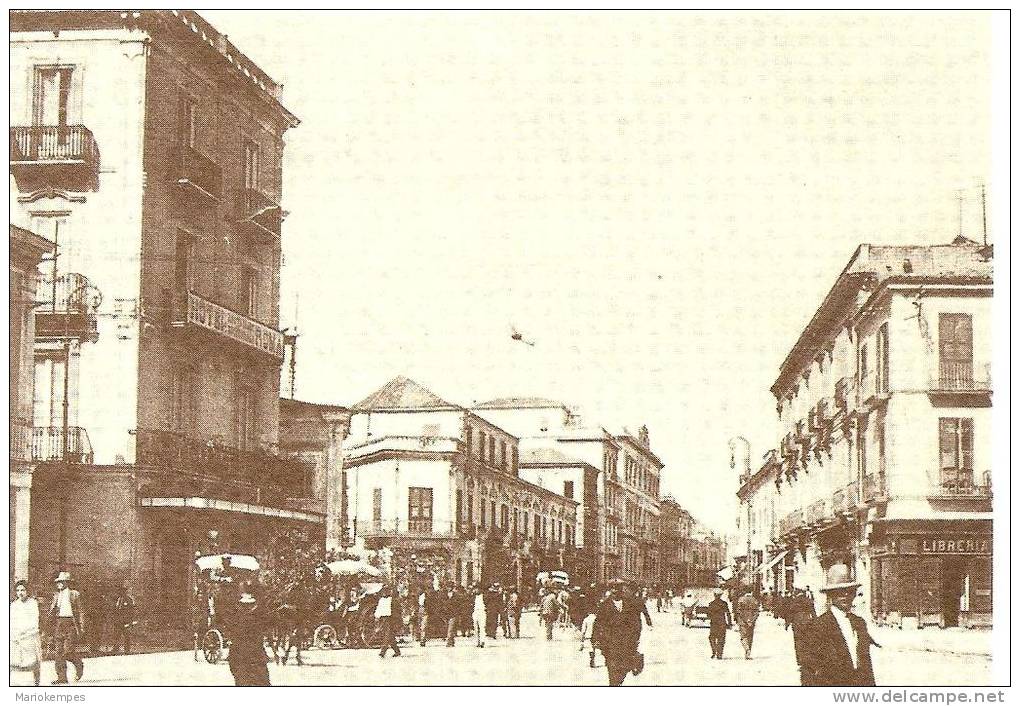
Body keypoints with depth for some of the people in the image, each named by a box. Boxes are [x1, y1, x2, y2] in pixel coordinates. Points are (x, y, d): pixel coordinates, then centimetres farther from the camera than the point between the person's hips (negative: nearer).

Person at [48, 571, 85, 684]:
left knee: (68, 651, -12)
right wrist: (51, 627, 6)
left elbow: (79, 612, 4)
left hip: (70, 623, -5)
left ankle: (79, 664, 17)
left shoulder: (74, 594, 4)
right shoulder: (56, 595, 15)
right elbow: (51, 612, 17)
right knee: (58, 652, -2)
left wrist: (81, 627, 0)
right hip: (58, 623, 5)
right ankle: (62, 678, 2)